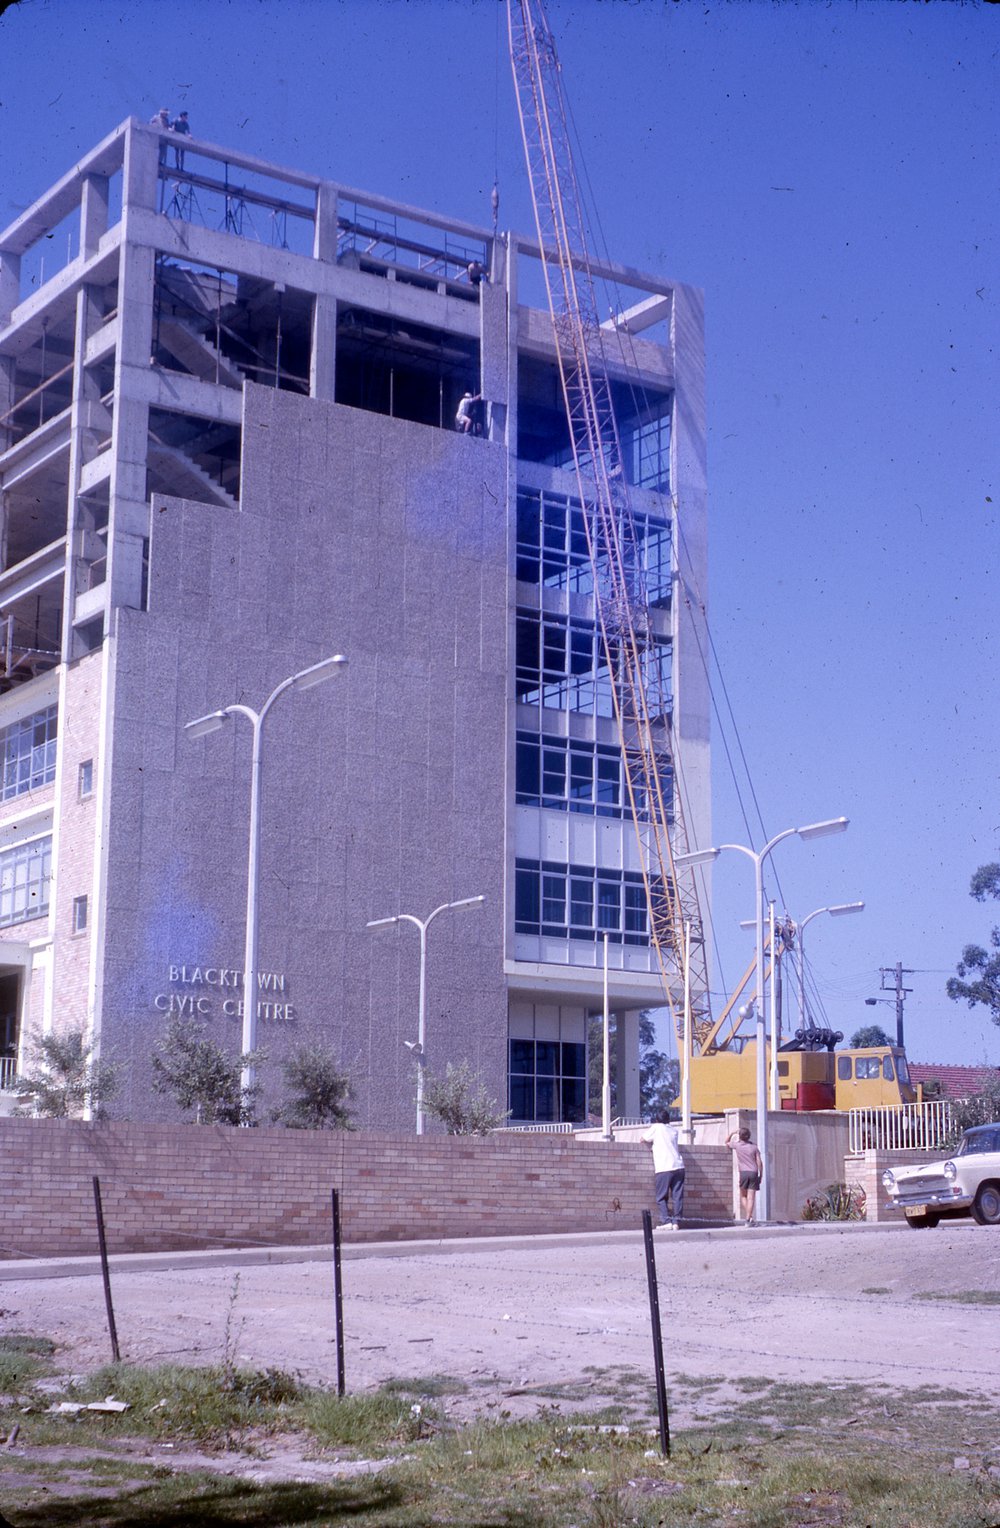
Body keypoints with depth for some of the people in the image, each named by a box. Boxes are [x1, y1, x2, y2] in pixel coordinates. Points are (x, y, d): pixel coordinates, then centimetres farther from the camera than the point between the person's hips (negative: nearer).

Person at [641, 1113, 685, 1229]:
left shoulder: (656, 1128, 5)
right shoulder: (674, 1130, 18)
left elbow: (642, 1139, 14)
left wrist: (650, 1141, 31)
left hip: (664, 1168, -4)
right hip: (678, 1166, 4)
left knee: (661, 1198, 2)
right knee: (677, 1196, 4)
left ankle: (666, 1221, -10)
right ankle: (676, 1222, -2)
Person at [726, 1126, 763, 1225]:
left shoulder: (737, 1145, 2)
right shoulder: (754, 1147, 7)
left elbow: (727, 1142, 22)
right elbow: (759, 1162, 2)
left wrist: (732, 1133, 29)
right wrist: (761, 1175, 8)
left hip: (743, 1173, -1)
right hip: (754, 1173, 1)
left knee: (743, 1196, 15)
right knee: (751, 1197, -1)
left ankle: (749, 1216, 1)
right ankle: (748, 1218, -9)